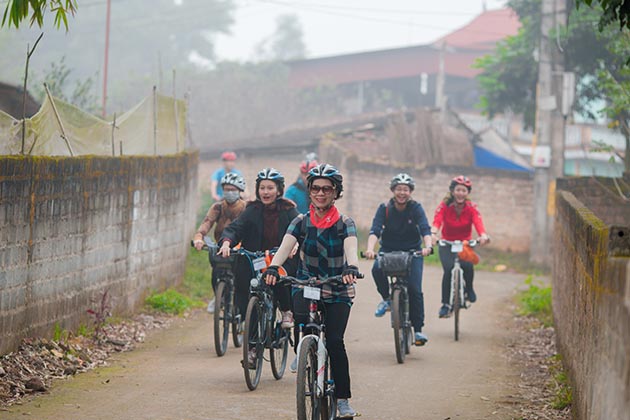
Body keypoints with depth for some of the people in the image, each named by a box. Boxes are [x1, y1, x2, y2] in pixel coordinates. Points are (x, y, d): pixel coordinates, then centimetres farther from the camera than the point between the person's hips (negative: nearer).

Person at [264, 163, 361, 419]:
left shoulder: (345, 223, -5)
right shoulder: (302, 222, 0)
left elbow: (351, 248, -23)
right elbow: (285, 246, -15)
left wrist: (351, 267, -46)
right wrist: (273, 267, -36)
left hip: (338, 291, -1)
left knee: (335, 341, -15)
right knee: (301, 316, -30)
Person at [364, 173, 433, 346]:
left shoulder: (416, 208, -12)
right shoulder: (384, 208, -11)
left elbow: (425, 229, -26)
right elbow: (375, 230, -24)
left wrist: (428, 246, -47)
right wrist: (370, 249, -44)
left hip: (412, 251, -1)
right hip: (388, 250, 1)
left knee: (414, 289, -16)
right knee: (377, 269, -32)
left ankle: (418, 329, -4)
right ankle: (386, 299, -4)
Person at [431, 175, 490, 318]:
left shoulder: (472, 208, -11)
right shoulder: (444, 206, -13)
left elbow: (478, 223, -28)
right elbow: (437, 221, -30)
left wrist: (483, 236, -50)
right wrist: (433, 234, -52)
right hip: (447, 245, 0)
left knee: (467, 265, -29)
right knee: (449, 268, -25)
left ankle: (469, 289, 3)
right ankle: (445, 304, -13)